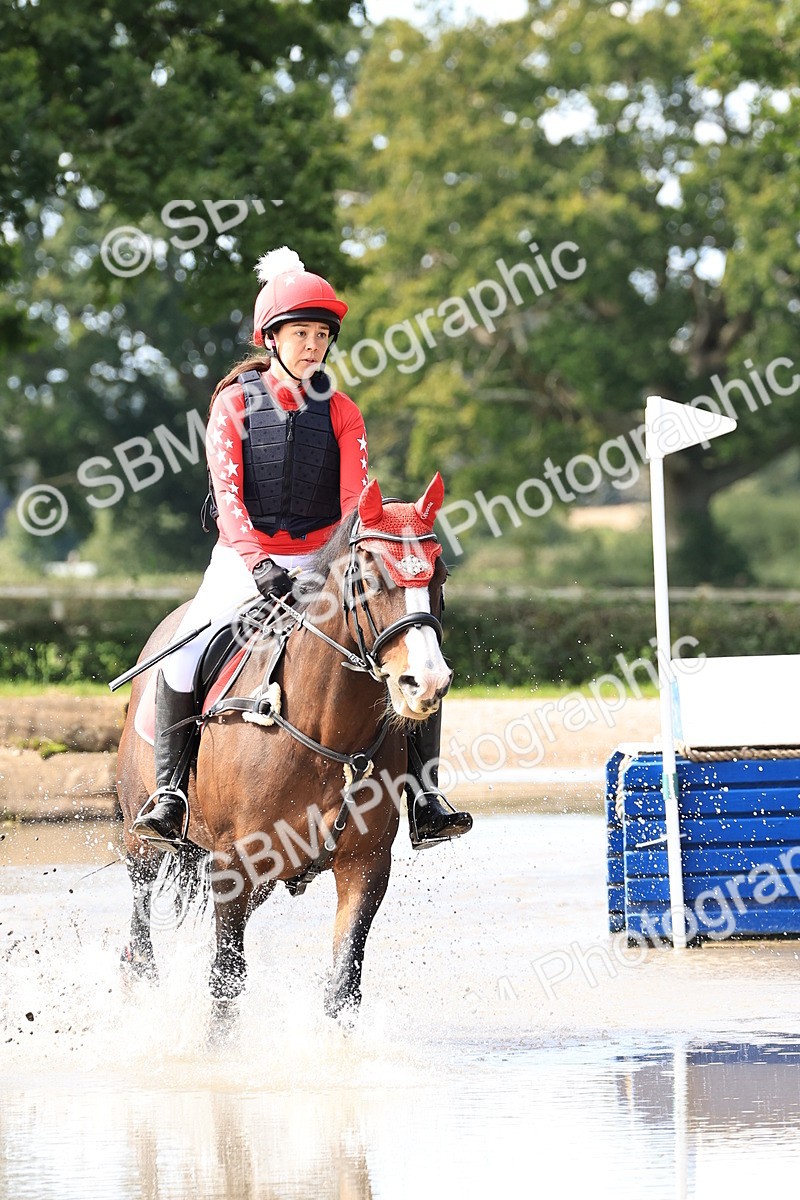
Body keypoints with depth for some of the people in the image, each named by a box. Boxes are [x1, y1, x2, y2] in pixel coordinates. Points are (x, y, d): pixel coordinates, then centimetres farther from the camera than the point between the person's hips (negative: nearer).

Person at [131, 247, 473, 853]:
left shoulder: (340, 413, 8)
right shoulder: (236, 402, 2)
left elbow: (355, 498, -3)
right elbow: (228, 491, -9)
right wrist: (255, 561, -26)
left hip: (322, 560, 2)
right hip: (245, 558, -2)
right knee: (184, 652, -27)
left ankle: (425, 801, -11)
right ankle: (170, 792, -16)